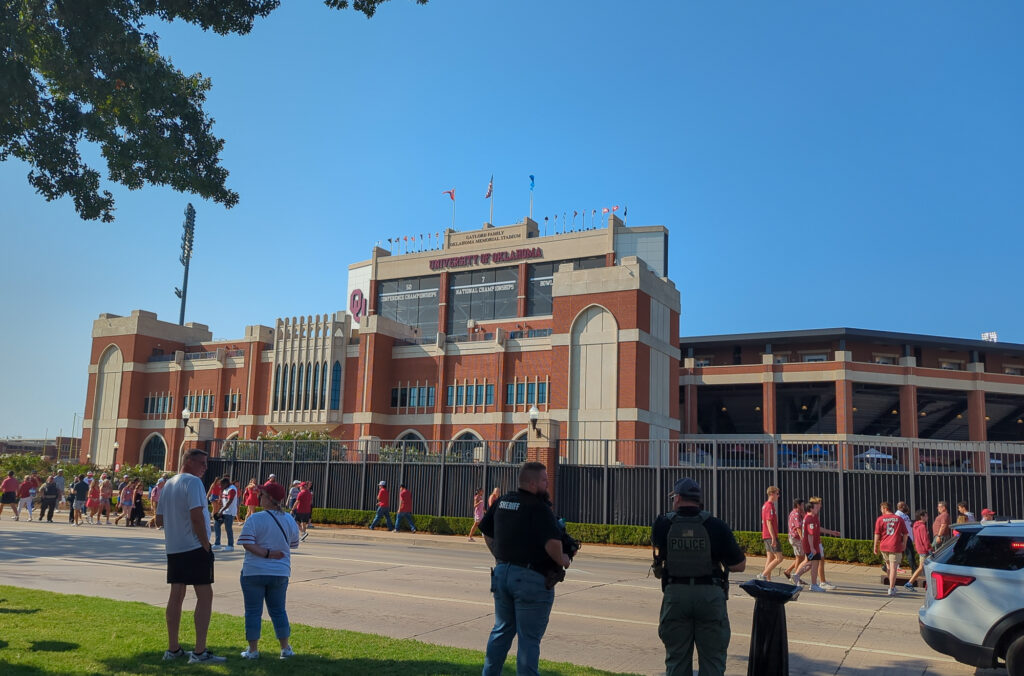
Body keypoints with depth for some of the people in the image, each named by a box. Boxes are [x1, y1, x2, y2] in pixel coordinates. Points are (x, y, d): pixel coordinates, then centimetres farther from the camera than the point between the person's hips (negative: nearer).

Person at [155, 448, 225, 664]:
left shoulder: (168, 484, 13)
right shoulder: (193, 482, -13)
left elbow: (159, 520, 17)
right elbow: (196, 516, -21)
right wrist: (206, 545, -14)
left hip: (173, 547, 8)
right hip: (194, 547, -8)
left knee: (176, 595, 12)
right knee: (205, 595, -3)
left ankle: (173, 649, 18)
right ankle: (200, 652, -3)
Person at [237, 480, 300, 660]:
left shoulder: (255, 519, -13)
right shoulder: (290, 521, 1)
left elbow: (247, 543, -20)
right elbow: (293, 545, 9)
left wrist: (266, 553, -15)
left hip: (254, 572, -4)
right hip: (280, 572, 4)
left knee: (253, 611, 8)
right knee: (278, 610, 14)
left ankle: (253, 650, 12)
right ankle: (285, 649, 17)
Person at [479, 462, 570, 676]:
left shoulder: (502, 502, 7)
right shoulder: (539, 508, -17)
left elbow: (486, 531, 16)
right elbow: (552, 543, -27)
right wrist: (562, 561, -9)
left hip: (501, 572, 7)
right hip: (530, 578, -7)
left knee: (502, 630, 21)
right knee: (529, 638, 3)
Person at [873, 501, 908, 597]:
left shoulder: (880, 519, 1)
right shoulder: (899, 519, 4)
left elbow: (877, 534, -1)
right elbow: (905, 533, 6)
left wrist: (875, 546, 5)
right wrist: (904, 544, 17)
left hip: (884, 546, 1)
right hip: (895, 546, -1)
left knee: (889, 565, 20)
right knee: (893, 567, -4)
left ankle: (892, 586, 26)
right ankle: (891, 589, -7)